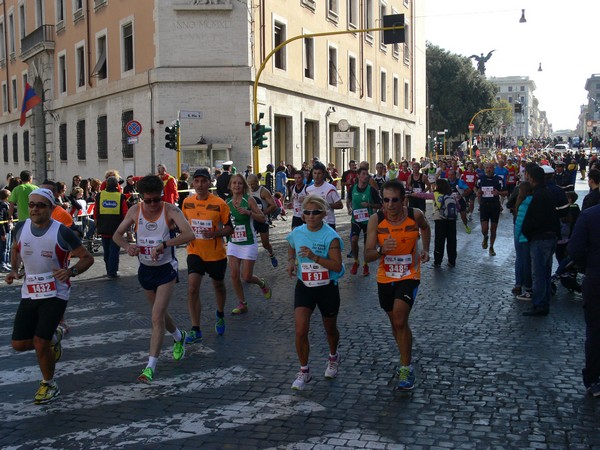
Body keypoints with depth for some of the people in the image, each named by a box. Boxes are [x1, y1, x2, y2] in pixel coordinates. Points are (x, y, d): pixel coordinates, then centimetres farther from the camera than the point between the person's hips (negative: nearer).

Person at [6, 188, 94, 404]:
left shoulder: (62, 232, -16)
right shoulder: (21, 228, -3)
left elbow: (87, 258, -10)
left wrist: (71, 271, -28)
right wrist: (14, 269, 3)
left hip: (55, 294, -5)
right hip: (29, 294, 5)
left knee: (40, 341, -12)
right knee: (19, 343, 4)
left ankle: (48, 384, 15)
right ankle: (54, 338, 36)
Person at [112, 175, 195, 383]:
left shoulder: (170, 210, -17)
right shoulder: (135, 210, -6)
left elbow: (189, 234, -31)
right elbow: (117, 235, 1)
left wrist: (163, 245, -42)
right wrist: (127, 246, -21)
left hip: (166, 268, -5)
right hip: (145, 268, 5)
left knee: (157, 317, -13)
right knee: (159, 313, 21)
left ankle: (150, 367, -10)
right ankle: (179, 337, 50)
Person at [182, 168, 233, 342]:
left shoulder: (219, 203, -13)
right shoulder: (187, 202, -2)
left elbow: (229, 228, -8)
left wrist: (215, 233, -26)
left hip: (216, 254, -1)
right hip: (195, 252, 2)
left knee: (218, 286, 19)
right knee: (192, 289, -13)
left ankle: (220, 316, 47)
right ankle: (195, 330, -5)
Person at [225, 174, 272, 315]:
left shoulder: (249, 199, -8)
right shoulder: (227, 202, 4)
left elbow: (263, 218, -9)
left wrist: (248, 212, -22)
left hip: (248, 243, -4)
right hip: (233, 243, 4)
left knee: (246, 277, -4)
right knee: (234, 275, 0)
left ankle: (262, 284, 30)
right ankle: (242, 304, 16)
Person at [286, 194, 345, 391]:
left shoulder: (331, 237, -16)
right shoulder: (297, 233, -4)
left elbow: (337, 266, -22)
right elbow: (291, 247, 20)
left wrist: (314, 257, -31)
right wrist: (291, 261, -1)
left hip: (327, 288, -2)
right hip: (304, 287, 2)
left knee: (330, 328, 18)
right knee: (300, 331, -11)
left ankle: (333, 358, 49)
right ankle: (304, 371, 7)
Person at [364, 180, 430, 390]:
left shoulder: (415, 215, -14)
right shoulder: (376, 220, -16)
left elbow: (425, 227, 12)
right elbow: (368, 255, -17)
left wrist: (425, 249, 1)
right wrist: (381, 249, -37)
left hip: (409, 276, -2)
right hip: (385, 277, 3)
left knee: (400, 321, -16)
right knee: (395, 322, 17)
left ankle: (406, 369, -2)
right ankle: (407, 360, 40)